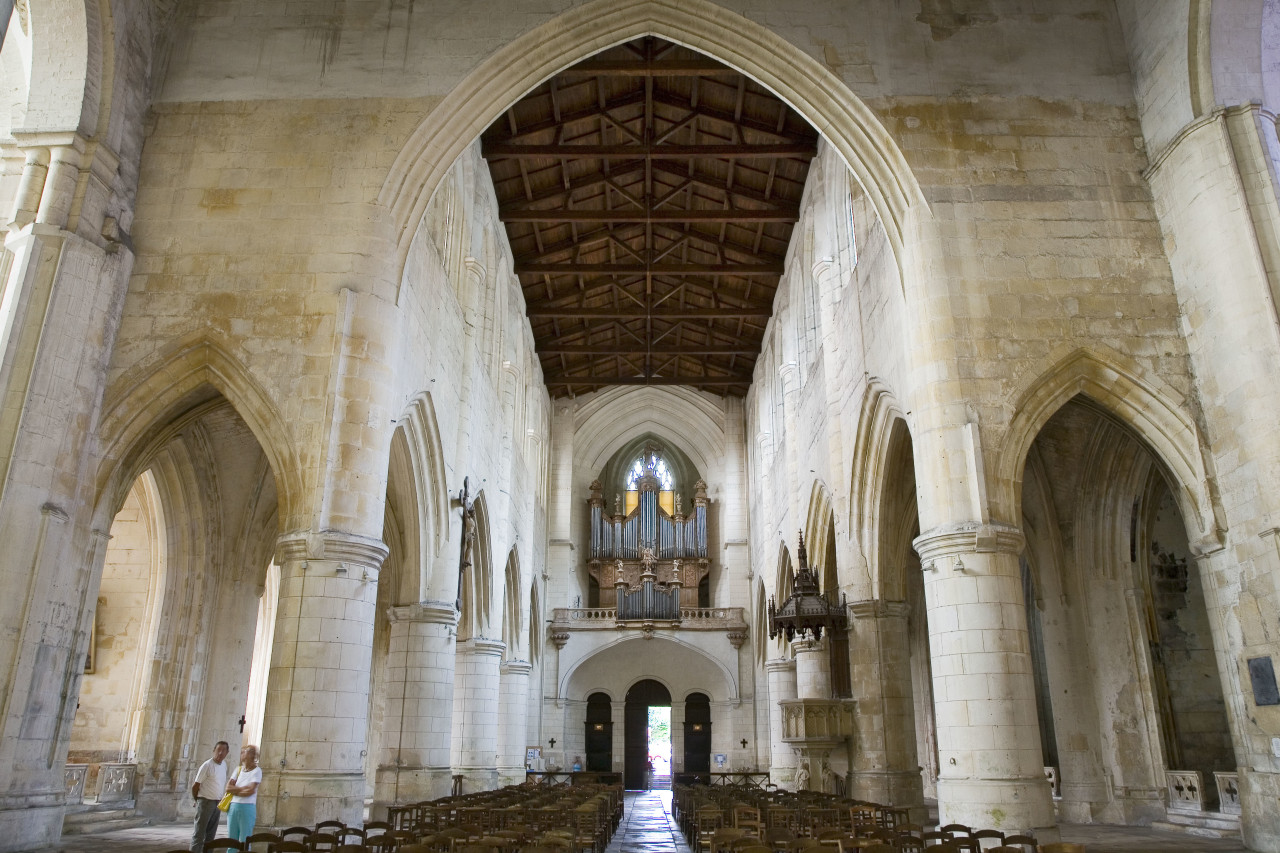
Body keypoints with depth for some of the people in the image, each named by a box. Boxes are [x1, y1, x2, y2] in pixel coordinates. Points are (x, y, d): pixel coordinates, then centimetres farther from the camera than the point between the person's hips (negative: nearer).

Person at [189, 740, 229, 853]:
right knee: (200, 833, -4)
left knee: (211, 834, 11)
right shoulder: (207, 766, -15)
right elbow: (195, 785, -10)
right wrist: (196, 800, 2)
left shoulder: (224, 764, 6)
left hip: (217, 803, 7)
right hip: (206, 802, -7)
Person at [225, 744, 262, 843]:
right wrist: (243, 789, -9)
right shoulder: (238, 769, 12)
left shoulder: (257, 771, -4)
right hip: (233, 806, 5)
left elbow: (250, 790, -14)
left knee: (244, 841, -2)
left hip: (247, 808, -5)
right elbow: (228, 788, 3)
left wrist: (235, 789, -3)